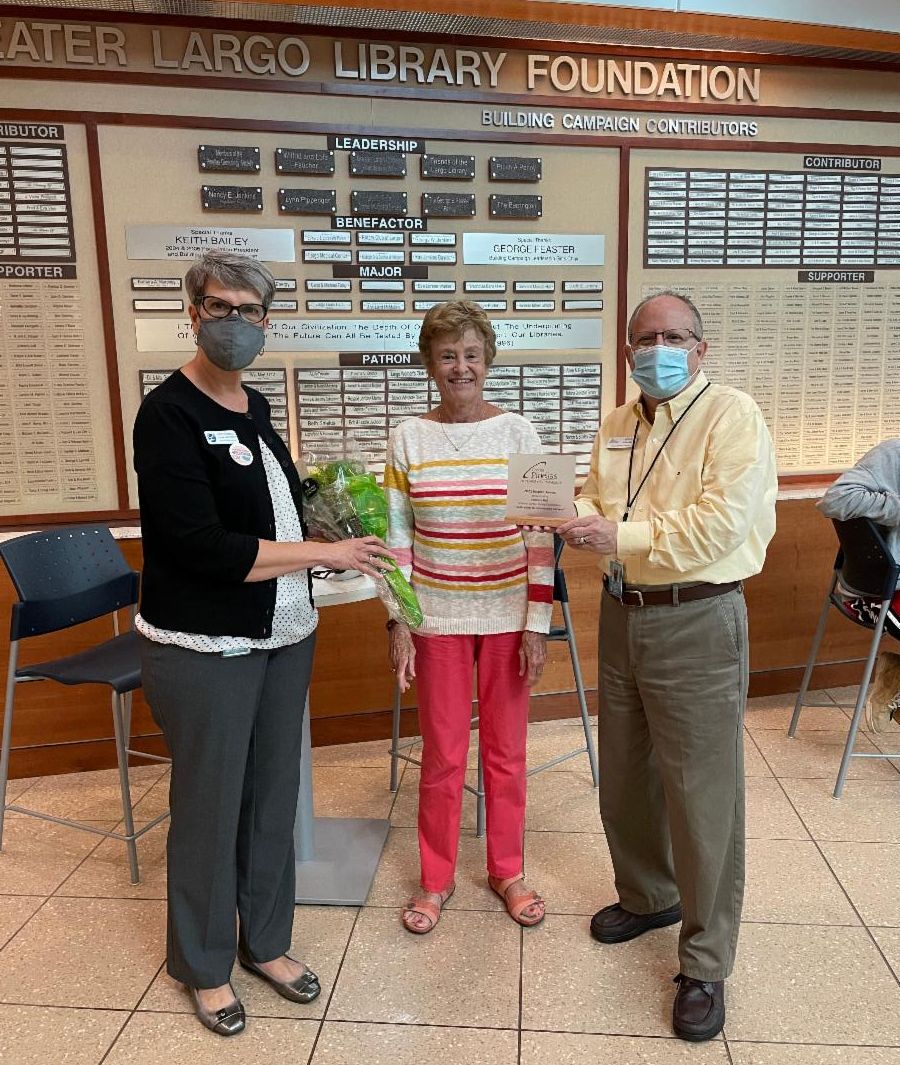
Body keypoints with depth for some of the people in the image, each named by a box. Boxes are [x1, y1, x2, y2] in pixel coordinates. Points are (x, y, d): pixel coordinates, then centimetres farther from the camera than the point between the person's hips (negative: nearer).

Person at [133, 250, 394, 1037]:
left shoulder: (255, 407, 9)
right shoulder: (169, 414, -14)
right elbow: (203, 546, -22)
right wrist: (324, 552, -17)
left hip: (283, 637, 7)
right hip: (204, 650, -7)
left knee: (274, 797, 16)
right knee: (210, 808, 9)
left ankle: (266, 942, 37)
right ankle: (204, 964, 33)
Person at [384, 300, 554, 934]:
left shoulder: (519, 434, -3)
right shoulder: (408, 438, -2)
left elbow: (541, 535, -3)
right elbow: (397, 537, 0)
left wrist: (538, 622, -6)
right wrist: (399, 623, -4)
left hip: (508, 616, 0)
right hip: (438, 618, 0)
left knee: (507, 750, 13)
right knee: (442, 754, 11)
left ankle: (507, 871, 34)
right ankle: (437, 879, 31)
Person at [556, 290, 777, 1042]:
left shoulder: (732, 416, -10)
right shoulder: (616, 428, 12)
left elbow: (720, 525, -21)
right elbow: (593, 501, 12)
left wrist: (622, 536, -20)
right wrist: (582, 521, -10)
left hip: (697, 623, -7)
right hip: (622, 615, 7)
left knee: (702, 795, 2)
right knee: (624, 778, 19)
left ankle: (705, 965, 19)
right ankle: (647, 897, 43)